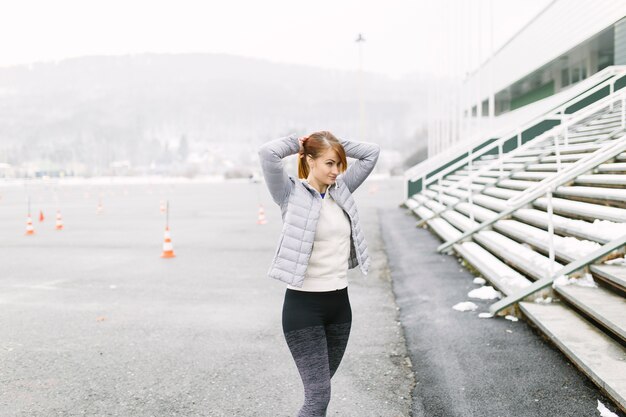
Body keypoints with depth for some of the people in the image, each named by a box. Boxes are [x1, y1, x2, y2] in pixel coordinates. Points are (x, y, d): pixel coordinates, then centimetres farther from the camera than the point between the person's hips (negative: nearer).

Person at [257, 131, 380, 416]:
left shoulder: (341, 191, 8)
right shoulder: (292, 194, -8)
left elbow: (372, 152, 11)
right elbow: (267, 152, -22)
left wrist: (334, 144, 4)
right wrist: (297, 143, -5)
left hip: (339, 303, 6)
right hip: (304, 305, -6)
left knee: (320, 389, 17)